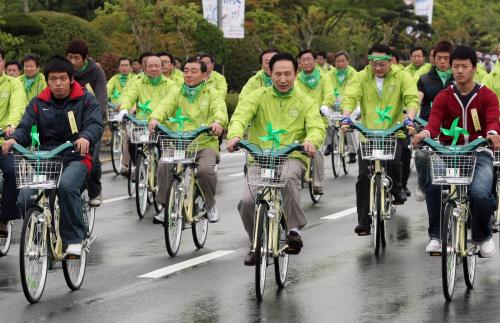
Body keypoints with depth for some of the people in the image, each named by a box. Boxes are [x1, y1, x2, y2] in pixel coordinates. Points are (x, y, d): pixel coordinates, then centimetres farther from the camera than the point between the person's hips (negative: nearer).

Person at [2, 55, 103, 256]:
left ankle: (74, 239, -25)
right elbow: (26, 127, 3)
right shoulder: (39, 103, 13)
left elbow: (95, 125, -9)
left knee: (66, 185, -36)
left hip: (76, 158, -3)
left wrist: (86, 137, -33)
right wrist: (14, 139, -22)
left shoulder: (85, 100, 5)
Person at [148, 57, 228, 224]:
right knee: (164, 166, -26)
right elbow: (165, 106, -4)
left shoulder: (212, 93, 10)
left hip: (206, 143, -2)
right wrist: (155, 118, -28)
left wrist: (218, 122, -35)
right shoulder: (177, 93, 16)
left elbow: (220, 108, -11)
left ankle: (210, 205, -2)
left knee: (206, 169, -31)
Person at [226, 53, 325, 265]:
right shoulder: (258, 96, 9)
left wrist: (311, 141, -31)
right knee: (247, 201, -21)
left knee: (289, 176, -38)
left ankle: (294, 229, -24)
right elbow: (241, 115, -9)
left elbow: (317, 126, -6)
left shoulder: (305, 102, 11)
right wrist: (235, 135, -32)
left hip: (292, 157, -1)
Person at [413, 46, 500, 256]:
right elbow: (434, 121, -8)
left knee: (479, 192, -29)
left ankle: (483, 237, 0)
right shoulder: (443, 97, 9)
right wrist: (426, 133, -34)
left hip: (479, 154, -1)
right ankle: (436, 236, -15)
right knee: (433, 185, -30)